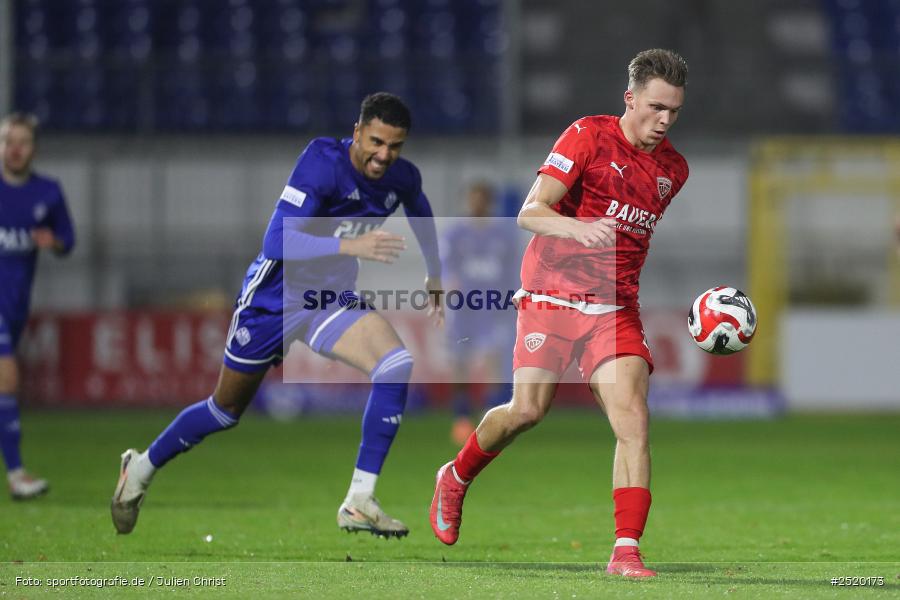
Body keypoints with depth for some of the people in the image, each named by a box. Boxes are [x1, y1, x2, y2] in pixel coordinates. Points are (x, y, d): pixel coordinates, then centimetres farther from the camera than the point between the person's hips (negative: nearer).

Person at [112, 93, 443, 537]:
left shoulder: (403, 179, -7)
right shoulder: (322, 162, -27)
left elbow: (421, 215, 20)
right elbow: (277, 242, -35)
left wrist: (434, 276, 28)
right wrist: (350, 246, -44)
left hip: (334, 299, 5)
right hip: (276, 296, -4)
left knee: (398, 366, -23)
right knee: (226, 409, 11)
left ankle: (359, 502, -19)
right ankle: (142, 468, 39)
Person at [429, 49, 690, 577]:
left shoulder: (674, 168, 11)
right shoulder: (588, 136, -7)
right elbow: (531, 212, -15)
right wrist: (578, 227, -33)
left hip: (615, 306, 4)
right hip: (552, 291, -4)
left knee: (633, 416, -15)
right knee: (528, 409, -6)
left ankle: (627, 550, -17)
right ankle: (456, 479, 26)